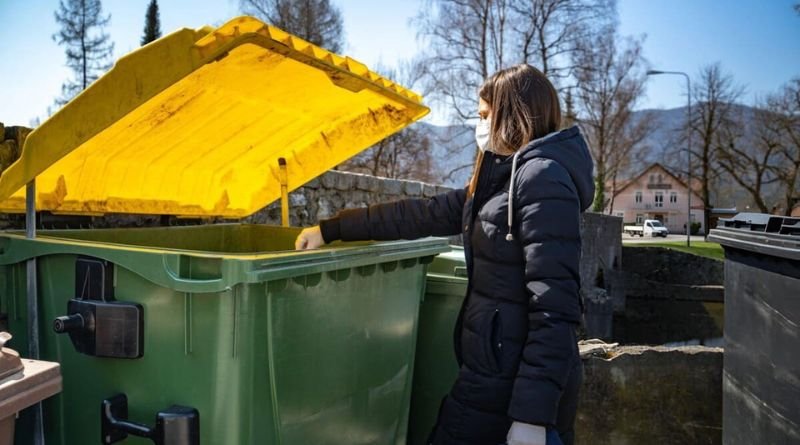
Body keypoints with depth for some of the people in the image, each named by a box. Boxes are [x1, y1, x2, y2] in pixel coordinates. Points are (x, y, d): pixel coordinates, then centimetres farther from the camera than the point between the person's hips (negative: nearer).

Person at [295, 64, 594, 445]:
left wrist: (532, 414, -24)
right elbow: (423, 215, 14)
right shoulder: (502, 176, 13)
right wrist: (331, 229, 15)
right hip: (499, 369, 8)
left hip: (517, 379, -8)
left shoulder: (543, 177, -16)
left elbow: (554, 305, -22)